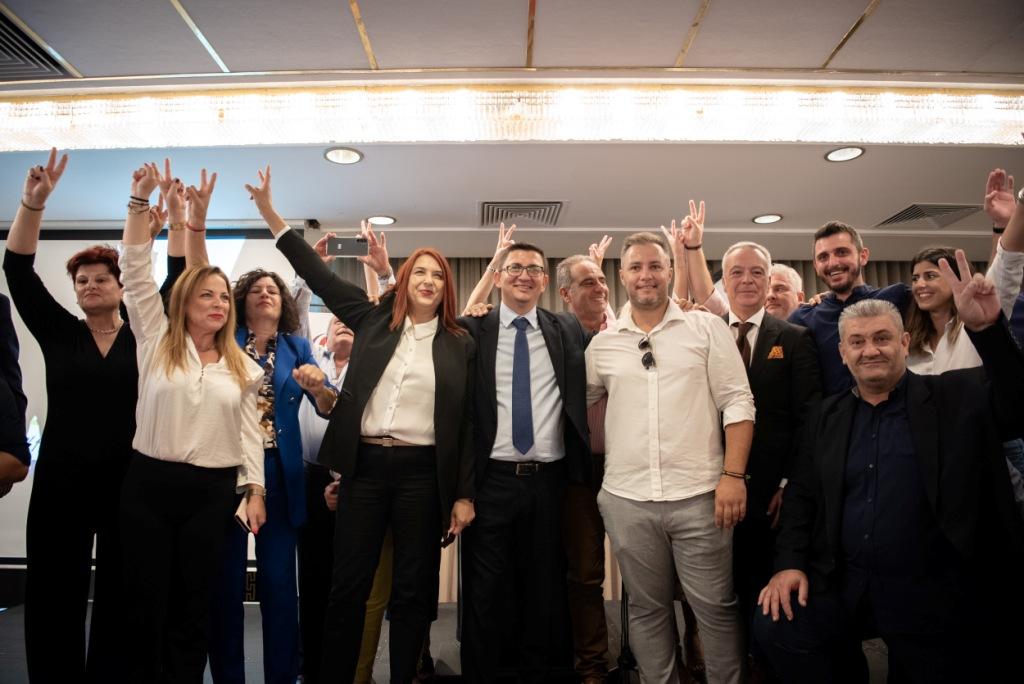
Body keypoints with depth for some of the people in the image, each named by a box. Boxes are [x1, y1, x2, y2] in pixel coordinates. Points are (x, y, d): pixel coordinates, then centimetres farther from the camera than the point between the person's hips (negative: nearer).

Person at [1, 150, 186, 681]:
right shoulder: (60, 333, 5)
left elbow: (178, 279, -4)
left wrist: (177, 221, -13)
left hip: (130, 481, 0)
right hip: (61, 482, 1)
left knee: (120, 597, 11)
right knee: (55, 596, 9)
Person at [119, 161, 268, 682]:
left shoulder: (242, 366, 8)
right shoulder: (156, 341, 3)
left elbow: (250, 431, 9)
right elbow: (135, 271, -5)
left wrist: (255, 489, 2)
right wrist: (140, 199, -11)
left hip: (212, 491, 2)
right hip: (149, 484, -1)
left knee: (193, 609, 11)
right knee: (146, 606, 7)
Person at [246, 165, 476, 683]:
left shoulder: (461, 345, 3)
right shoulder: (373, 321, 7)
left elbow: (467, 423, 2)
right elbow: (320, 276, 8)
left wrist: (464, 495, -1)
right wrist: (270, 213, 4)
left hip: (423, 472, -1)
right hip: (365, 465, 1)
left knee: (413, 591, 10)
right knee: (348, 586, 7)